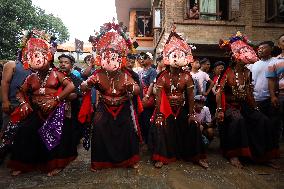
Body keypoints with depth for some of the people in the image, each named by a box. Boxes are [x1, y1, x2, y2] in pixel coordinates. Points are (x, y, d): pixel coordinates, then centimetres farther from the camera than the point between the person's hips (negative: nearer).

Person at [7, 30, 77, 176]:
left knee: (54, 134, -12)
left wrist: (56, 100, -17)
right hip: (36, 111, 4)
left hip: (55, 111, -4)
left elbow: (71, 86, -11)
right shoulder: (31, 78, 13)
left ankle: (55, 164, 7)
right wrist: (24, 103, -3)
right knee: (25, 130, -9)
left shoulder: (56, 74, 0)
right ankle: (23, 164, 12)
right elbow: (20, 92, 19)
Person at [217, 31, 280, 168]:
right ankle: (233, 155, -18)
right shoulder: (228, 72, -11)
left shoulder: (247, 73, 7)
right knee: (238, 120, -33)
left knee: (263, 121, -8)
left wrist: (255, 108, 11)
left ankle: (263, 156, 7)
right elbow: (219, 92, -16)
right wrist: (219, 110, -23)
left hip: (244, 105, 7)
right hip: (230, 105, -6)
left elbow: (249, 93, 13)